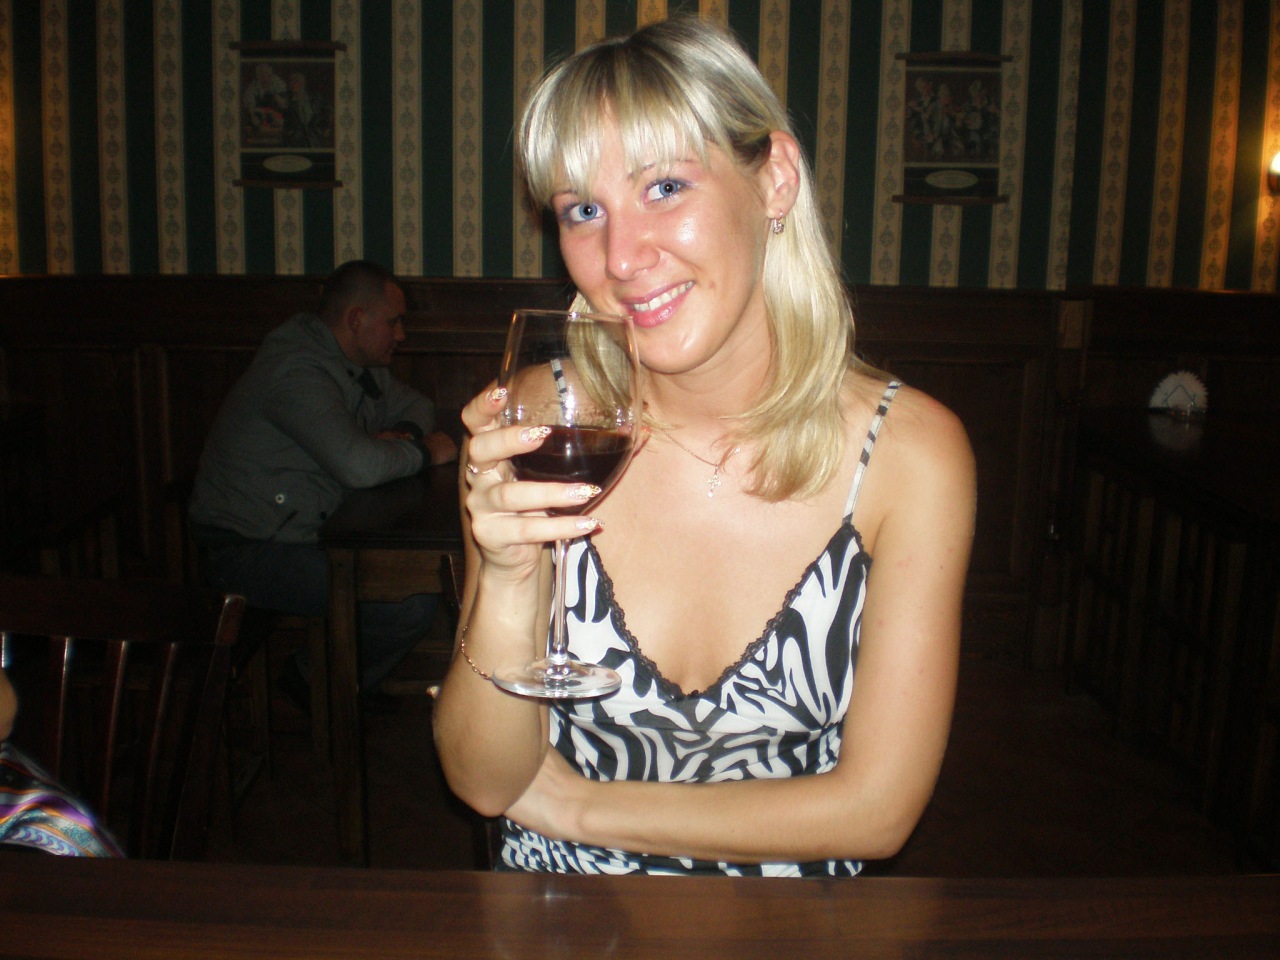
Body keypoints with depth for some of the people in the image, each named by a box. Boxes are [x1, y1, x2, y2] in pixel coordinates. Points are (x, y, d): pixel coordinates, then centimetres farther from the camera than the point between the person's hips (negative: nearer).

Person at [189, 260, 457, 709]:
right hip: (249, 550, -10)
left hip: (309, 530, 10)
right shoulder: (297, 372, -23)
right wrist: (422, 453, -16)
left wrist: (405, 434, -2)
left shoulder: (359, 363, 9)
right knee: (411, 606, -23)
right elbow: (360, 465, -36)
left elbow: (416, 405, 23)